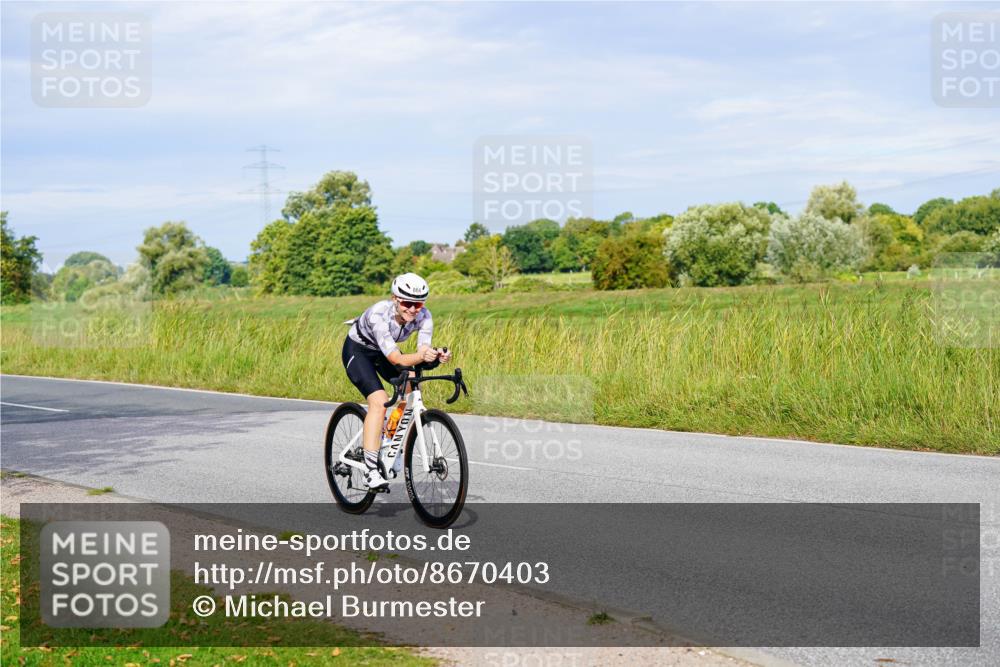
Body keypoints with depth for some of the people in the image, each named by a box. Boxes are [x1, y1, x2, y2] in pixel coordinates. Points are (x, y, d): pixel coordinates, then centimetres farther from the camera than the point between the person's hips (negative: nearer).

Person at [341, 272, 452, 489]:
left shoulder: (423, 316, -22)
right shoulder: (379, 314, -37)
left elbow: (423, 349, -30)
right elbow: (395, 358, -43)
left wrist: (436, 356, -51)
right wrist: (420, 357, -61)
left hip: (382, 352, 6)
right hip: (357, 350, -6)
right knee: (379, 401, -25)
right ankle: (371, 470, -22)